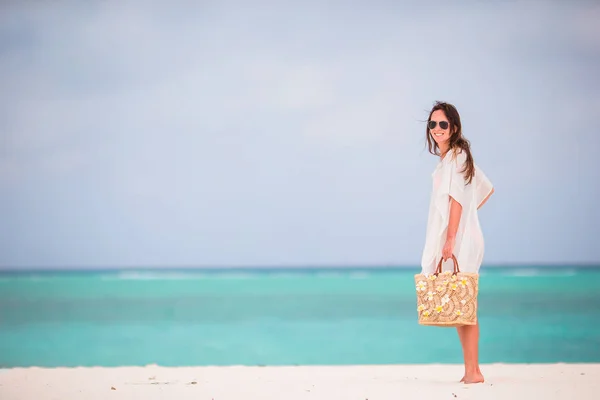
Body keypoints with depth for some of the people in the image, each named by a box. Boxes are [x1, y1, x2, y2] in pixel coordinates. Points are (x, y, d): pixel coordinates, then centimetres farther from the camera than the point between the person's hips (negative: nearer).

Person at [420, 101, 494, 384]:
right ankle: (471, 370, 11)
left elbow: (457, 199, -18)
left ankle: (473, 371, -8)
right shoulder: (457, 156, 18)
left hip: (458, 238, -10)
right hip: (459, 238, 10)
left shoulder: (455, 156, -10)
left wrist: (450, 239, -22)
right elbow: (487, 188, 27)